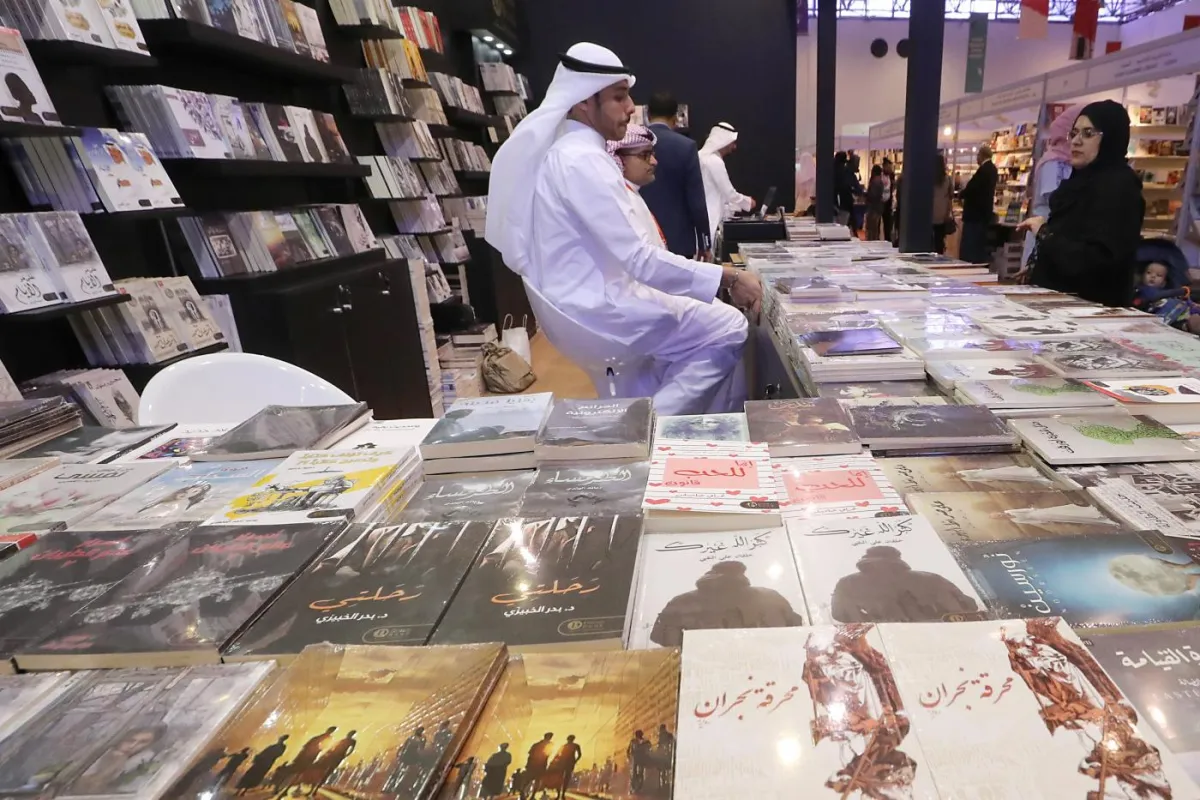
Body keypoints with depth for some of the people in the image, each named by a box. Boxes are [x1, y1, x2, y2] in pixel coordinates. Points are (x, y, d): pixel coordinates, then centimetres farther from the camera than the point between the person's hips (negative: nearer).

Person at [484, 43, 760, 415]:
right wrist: (728, 277, -21)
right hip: (592, 308, -10)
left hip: (579, 300, 10)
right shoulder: (583, 161, -20)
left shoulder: (564, 151, 11)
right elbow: (637, 258, -25)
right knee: (728, 331, -6)